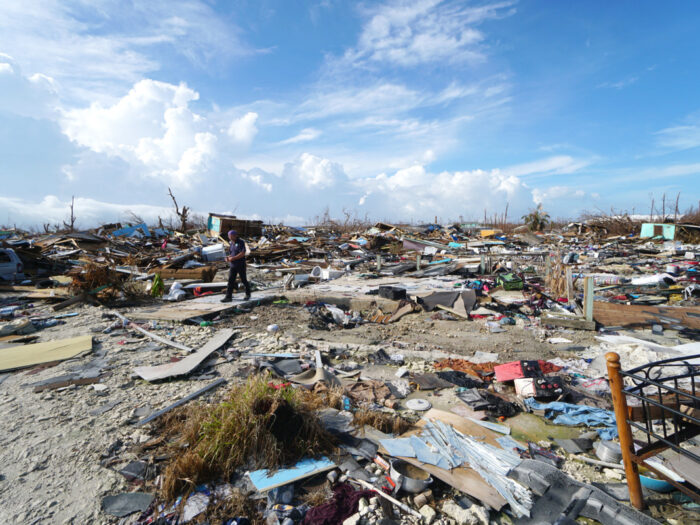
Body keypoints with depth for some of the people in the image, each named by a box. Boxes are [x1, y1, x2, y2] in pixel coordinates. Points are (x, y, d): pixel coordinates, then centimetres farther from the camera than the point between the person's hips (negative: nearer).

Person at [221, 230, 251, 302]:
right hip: (232, 265, 6)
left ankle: (248, 294, 26)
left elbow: (242, 254, -21)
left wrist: (233, 258, -22)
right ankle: (228, 297, -1)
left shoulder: (240, 242, -11)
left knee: (243, 280, 7)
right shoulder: (232, 243, 11)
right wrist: (228, 257, -3)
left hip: (241, 265, -6)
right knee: (230, 281, -1)